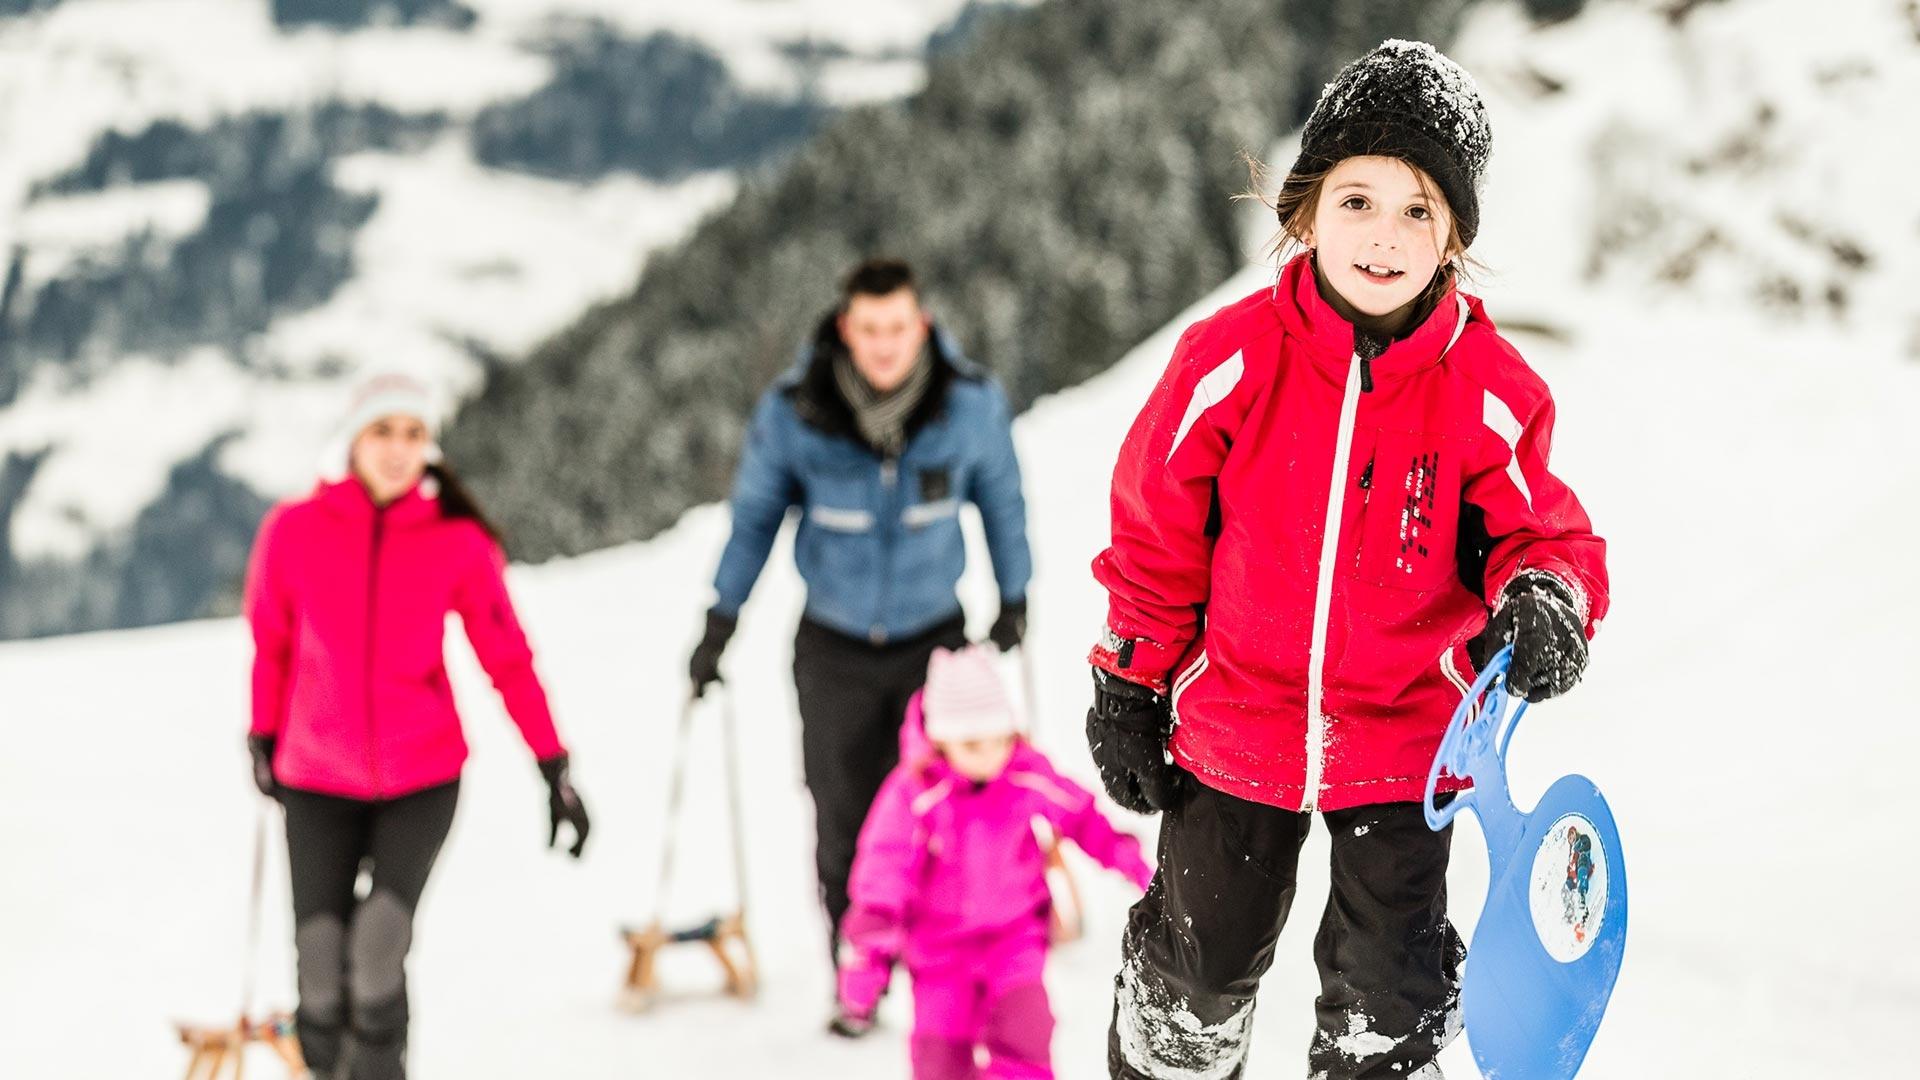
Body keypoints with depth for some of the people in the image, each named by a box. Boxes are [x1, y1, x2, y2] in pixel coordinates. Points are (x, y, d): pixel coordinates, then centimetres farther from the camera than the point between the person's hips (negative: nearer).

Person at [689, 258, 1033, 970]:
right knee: (842, 824, 4)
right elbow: (754, 516, 1)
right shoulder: (792, 414, -16)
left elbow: (1001, 503, 5)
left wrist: (1014, 600, 15)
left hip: (933, 638, 0)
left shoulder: (972, 405, -14)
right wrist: (720, 623, 6)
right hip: (835, 647, 0)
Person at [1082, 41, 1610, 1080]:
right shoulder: (1230, 359, -14)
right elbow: (1156, 533, -3)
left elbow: (1535, 527, -3)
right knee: (1201, 960, 17)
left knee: (1391, 994, 7)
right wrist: (1131, 690, 2)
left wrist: (1543, 598, -28)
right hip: (1236, 717, 0)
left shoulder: (1490, 390, -13)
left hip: (1404, 742, 0)